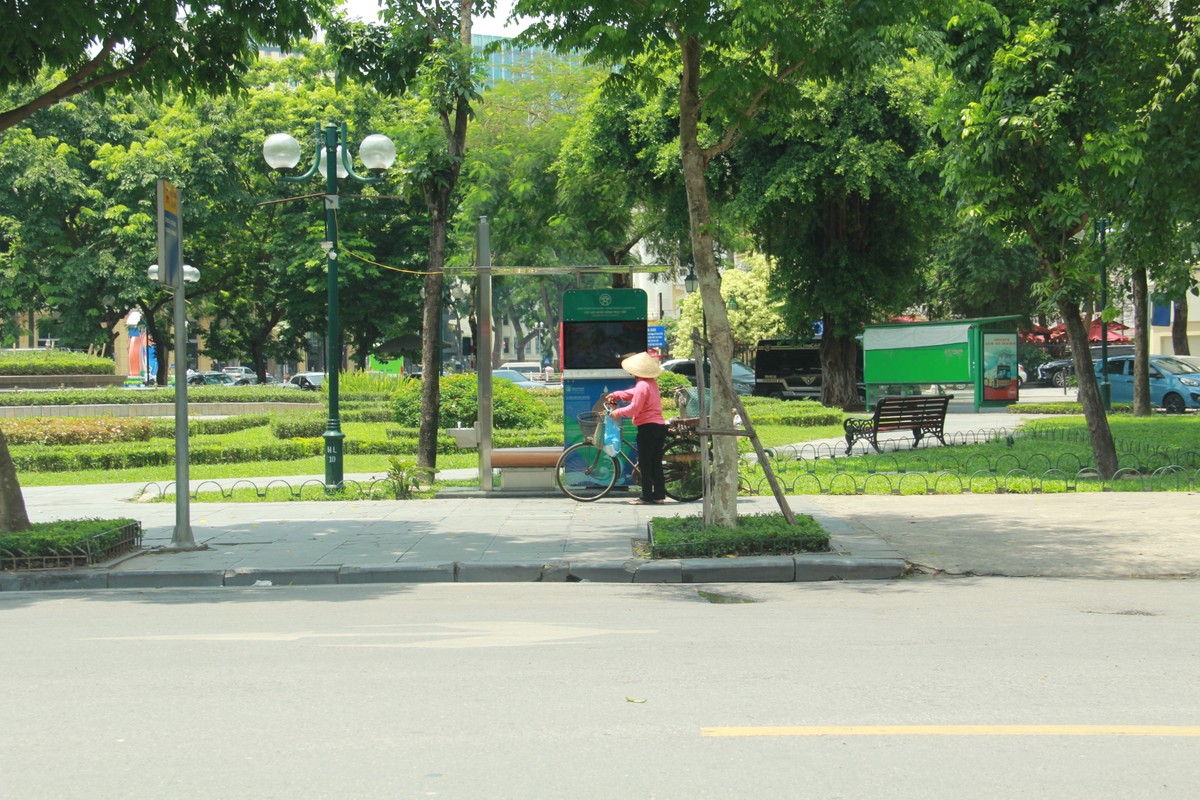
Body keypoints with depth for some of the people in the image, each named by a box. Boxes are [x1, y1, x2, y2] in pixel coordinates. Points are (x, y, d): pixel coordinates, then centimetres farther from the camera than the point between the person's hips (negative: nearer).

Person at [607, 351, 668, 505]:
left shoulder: (642, 385, -15)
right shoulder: (652, 383, 14)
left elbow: (634, 408, -18)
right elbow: (633, 393, 27)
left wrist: (617, 412, -6)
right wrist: (616, 395, 20)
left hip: (648, 427, -9)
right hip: (660, 425, 9)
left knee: (645, 464, -3)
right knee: (656, 463, 11)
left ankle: (646, 496, -2)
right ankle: (659, 495, 12)